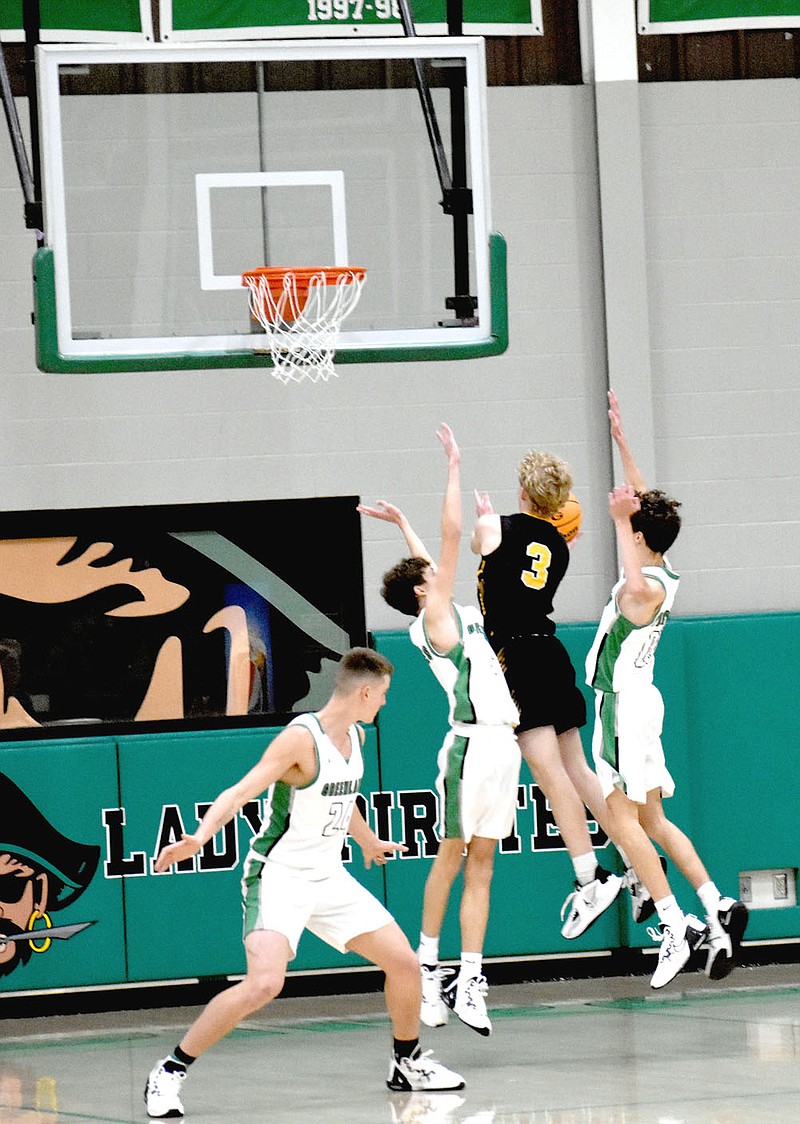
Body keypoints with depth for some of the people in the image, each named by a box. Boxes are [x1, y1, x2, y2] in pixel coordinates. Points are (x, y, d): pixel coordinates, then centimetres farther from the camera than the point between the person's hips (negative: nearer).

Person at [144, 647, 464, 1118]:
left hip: (329, 879, 8)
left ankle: (408, 1063, 31)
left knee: (405, 963, 7)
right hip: (278, 877, -8)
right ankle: (171, 1072, -16)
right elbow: (241, 792, -26)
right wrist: (200, 836, -42)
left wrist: (370, 842, 46)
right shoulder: (302, 738, -18)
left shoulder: (355, 737, 8)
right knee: (264, 983, -27)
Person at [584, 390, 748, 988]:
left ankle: (678, 926, -15)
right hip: (633, 700, 9)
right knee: (652, 820, 13)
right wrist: (621, 441, 25)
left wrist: (620, 522, -39)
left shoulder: (649, 587, -18)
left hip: (625, 704, -9)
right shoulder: (661, 575, 8)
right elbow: (642, 500, 21)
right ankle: (718, 910, 9)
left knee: (622, 817, -10)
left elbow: (635, 586, -46)